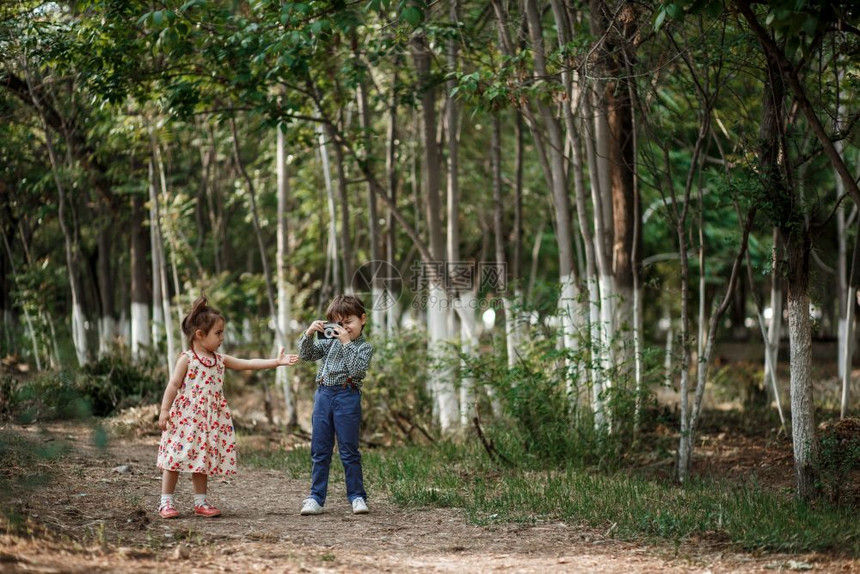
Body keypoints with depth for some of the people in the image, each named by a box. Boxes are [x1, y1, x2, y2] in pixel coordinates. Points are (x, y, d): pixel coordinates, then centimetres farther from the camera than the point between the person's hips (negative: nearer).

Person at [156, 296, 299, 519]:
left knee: (203, 459, 9)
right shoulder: (187, 359, -8)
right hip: (185, 417, -6)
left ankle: (200, 502, 15)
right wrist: (164, 411, -14)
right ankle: (166, 502, 1)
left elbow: (248, 364, 10)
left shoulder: (220, 360, 10)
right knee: (177, 457, -4)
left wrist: (277, 361, 4)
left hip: (209, 420, 6)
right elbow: (173, 385, -9)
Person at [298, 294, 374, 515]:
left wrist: (346, 343, -18)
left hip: (347, 397, -5)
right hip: (323, 395, 5)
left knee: (349, 451, -1)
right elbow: (306, 355, 11)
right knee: (319, 451, 6)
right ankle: (316, 498, 9)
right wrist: (309, 334, -5)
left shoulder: (364, 347, 0)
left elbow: (357, 369, -16)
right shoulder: (330, 342, 15)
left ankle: (357, 497, 7)